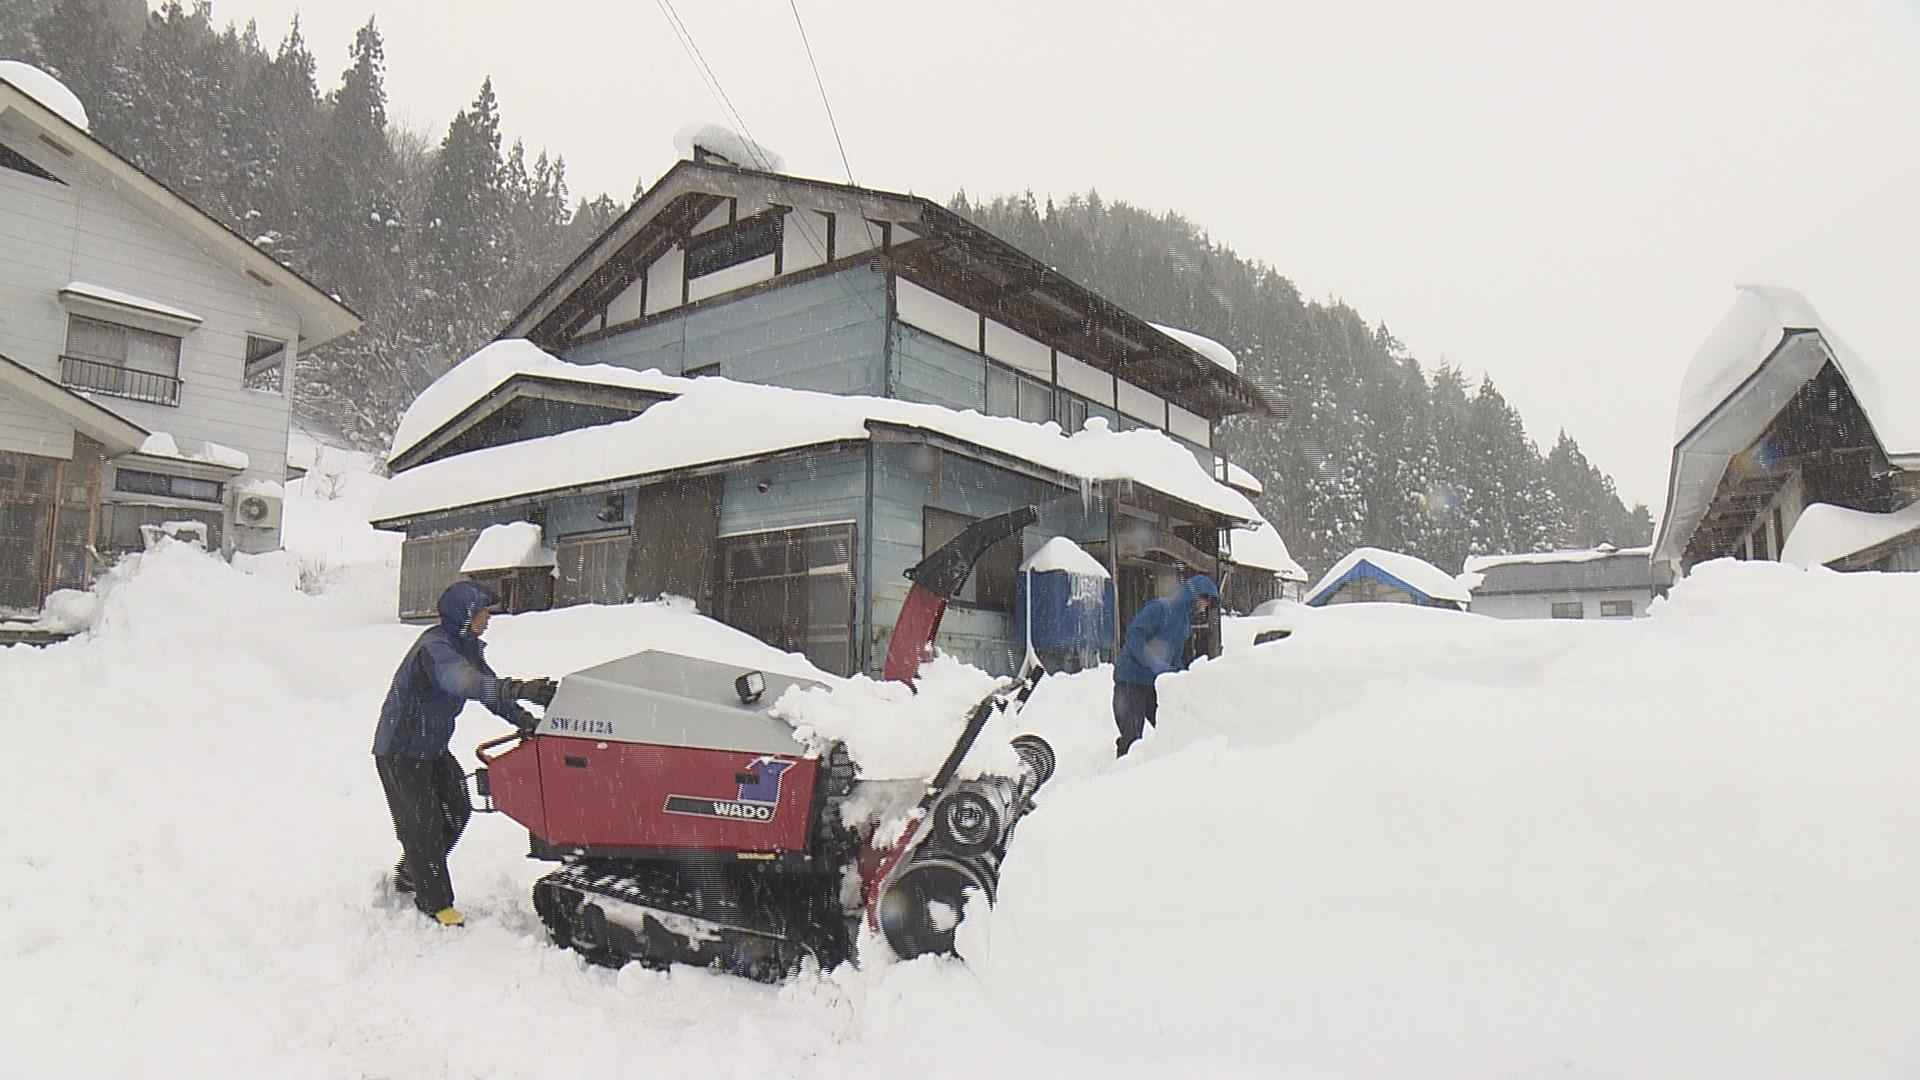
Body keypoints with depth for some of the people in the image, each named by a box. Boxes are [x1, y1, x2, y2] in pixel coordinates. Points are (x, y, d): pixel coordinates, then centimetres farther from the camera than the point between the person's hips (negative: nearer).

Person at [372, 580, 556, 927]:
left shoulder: (466, 646, 3)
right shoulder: (435, 647, -27)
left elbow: (488, 686, 3)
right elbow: (463, 682, -46)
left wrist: (526, 721, -13)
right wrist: (519, 689, -59)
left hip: (435, 747, 9)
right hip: (400, 752, -9)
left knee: (457, 812, 11)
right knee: (423, 824, -3)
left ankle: (409, 875, 32)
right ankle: (435, 902, 9)